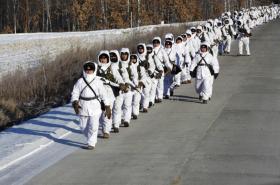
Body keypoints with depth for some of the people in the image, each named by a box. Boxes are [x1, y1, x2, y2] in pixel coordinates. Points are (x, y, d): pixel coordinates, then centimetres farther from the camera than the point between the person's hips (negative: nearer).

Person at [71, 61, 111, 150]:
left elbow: (103, 95, 1)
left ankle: (91, 143, 0)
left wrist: (107, 108, 0)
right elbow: (75, 93, 0)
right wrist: (75, 103, -18)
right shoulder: (80, 82, 2)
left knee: (93, 126, -11)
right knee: (83, 127, 11)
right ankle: (92, 140, 34)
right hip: (83, 108, 3)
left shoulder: (98, 82, -2)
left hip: (95, 108, -3)